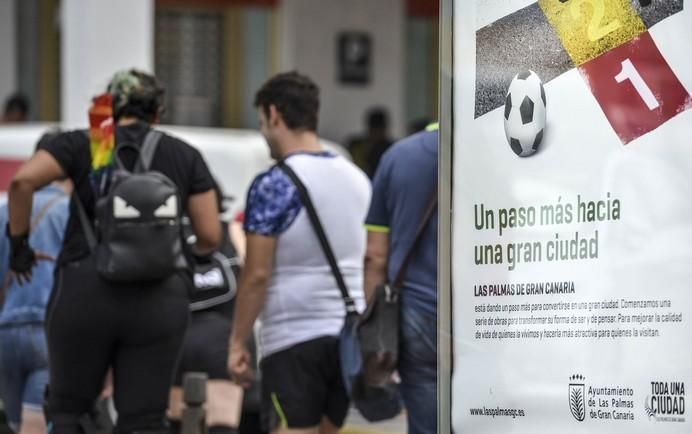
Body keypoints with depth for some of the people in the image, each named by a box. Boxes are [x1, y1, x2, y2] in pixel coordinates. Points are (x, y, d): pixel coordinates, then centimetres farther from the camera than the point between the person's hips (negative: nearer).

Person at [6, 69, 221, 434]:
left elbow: (23, 180, -10)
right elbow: (210, 236, 7)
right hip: (161, 300, 2)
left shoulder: (82, 145, 7)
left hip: (85, 293, -1)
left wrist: (18, 241, 3)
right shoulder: (186, 156, 13)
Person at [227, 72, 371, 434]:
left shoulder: (273, 186, -10)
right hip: (349, 336, 7)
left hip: (294, 339, -7)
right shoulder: (358, 179, 12)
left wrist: (237, 343, -5)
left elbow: (257, 275, -12)